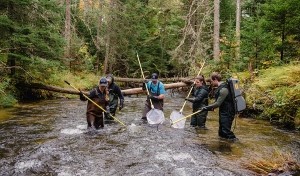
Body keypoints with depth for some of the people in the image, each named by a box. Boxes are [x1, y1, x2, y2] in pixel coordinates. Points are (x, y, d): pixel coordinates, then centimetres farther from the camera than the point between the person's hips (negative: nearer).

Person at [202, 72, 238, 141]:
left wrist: (207, 108, -14)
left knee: (226, 131, -9)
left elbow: (218, 103, -23)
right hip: (223, 112, 10)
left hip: (227, 113, -10)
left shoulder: (223, 89, -23)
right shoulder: (221, 87, 9)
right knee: (221, 133, 17)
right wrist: (211, 107, 9)